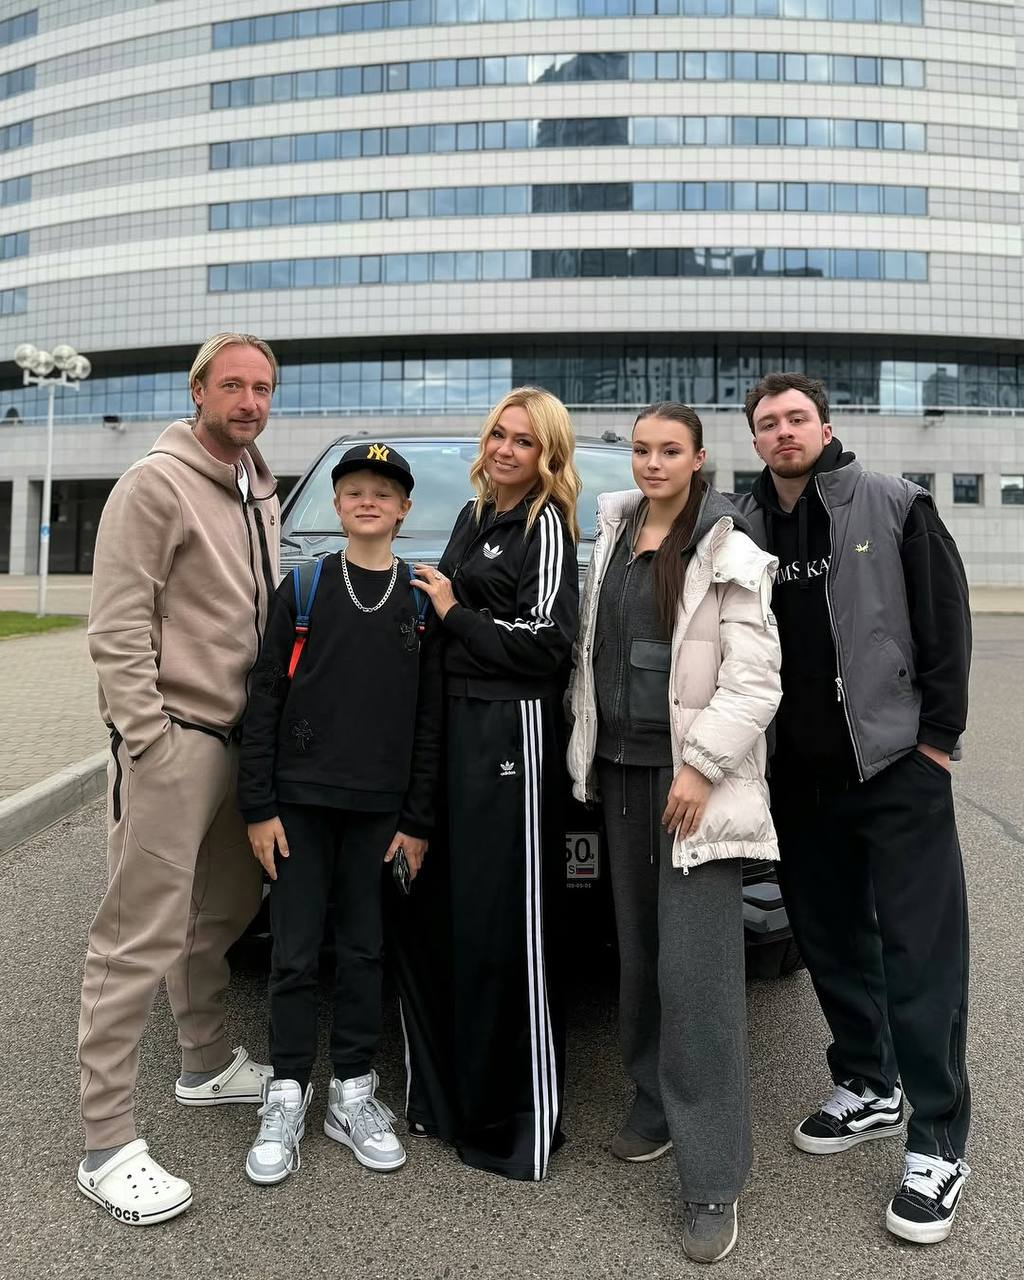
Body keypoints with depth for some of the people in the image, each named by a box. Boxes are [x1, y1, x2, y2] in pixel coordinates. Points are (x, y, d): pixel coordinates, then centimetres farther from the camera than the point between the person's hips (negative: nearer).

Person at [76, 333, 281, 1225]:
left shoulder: (261, 495, 16)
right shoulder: (156, 485, -9)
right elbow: (118, 629, -14)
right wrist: (149, 740, -18)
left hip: (237, 740, 8)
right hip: (172, 741, -8)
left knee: (222, 911, 18)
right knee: (141, 939, -4)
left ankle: (208, 1067, 37)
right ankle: (108, 1146, 7)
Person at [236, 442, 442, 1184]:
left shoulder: (421, 600, 4)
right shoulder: (303, 587, 3)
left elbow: (430, 718, 3)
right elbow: (266, 700, 1)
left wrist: (419, 820, -1)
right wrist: (259, 806, -5)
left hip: (380, 808, 1)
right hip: (300, 800, 0)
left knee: (365, 951, 9)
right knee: (296, 953, 5)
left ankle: (353, 1094, 23)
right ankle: (288, 1097, 19)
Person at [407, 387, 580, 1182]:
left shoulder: (547, 527, -4)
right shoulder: (473, 517, 18)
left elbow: (545, 641, -14)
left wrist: (454, 614, -8)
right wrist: (440, 609, 8)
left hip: (514, 730, -7)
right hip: (455, 721, 8)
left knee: (508, 924, -4)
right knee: (452, 912, 11)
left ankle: (519, 1122, 8)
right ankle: (453, 1092, 27)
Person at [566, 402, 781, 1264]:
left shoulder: (728, 554, -7)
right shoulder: (613, 535, 12)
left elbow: (754, 679, -12)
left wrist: (702, 767, -17)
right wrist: (587, 747, 9)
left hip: (693, 776, -6)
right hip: (620, 769, 6)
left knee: (696, 966, -6)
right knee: (639, 949, 14)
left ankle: (712, 1177, 4)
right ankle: (657, 1104, 32)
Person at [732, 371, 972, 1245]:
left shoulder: (895, 507, -3)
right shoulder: (744, 526, 5)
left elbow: (946, 617, -4)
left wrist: (936, 733, -7)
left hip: (895, 760, -4)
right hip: (797, 770, 4)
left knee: (920, 948, -2)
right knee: (830, 937, 15)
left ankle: (938, 1146, 10)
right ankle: (867, 1090, 33)